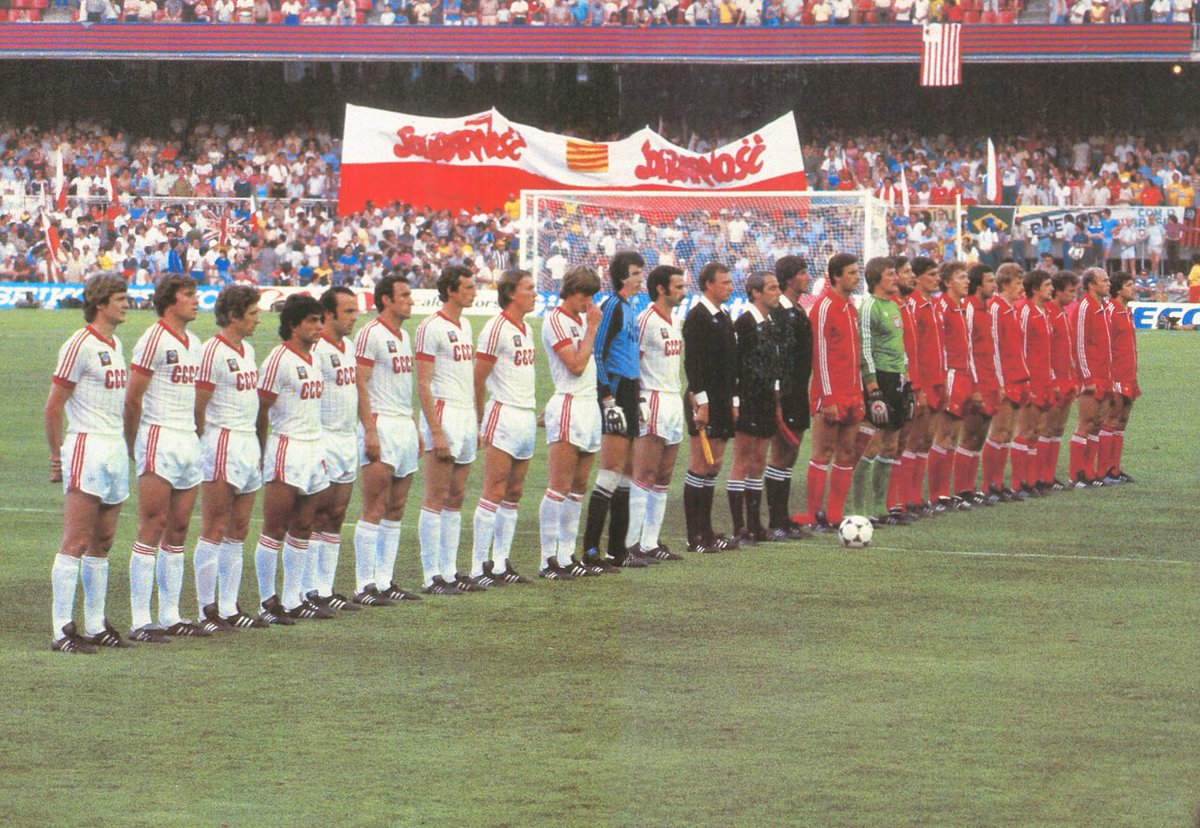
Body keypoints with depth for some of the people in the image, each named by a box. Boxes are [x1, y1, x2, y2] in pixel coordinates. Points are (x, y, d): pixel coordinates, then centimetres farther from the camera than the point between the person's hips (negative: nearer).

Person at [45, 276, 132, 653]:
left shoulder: (115, 345, 16)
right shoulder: (80, 345, -11)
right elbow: (53, 407, -10)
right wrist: (57, 456, -7)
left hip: (116, 450, 9)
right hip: (87, 448, -9)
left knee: (101, 544, 11)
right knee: (75, 543, -10)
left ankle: (96, 625, 16)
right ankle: (62, 629, -11)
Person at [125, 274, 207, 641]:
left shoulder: (193, 343, 16)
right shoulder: (154, 340, -9)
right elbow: (133, 398, -10)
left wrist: (197, 437, 15)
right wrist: (133, 447, -9)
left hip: (189, 441, 8)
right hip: (160, 440, -8)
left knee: (178, 531, 9)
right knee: (152, 528, -9)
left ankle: (170, 616, 13)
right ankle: (141, 621, -9)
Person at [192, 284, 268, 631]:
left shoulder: (248, 349, 16)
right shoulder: (214, 351, -13)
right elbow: (198, 405, -14)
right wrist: (208, 443, -11)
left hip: (249, 444, 9)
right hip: (223, 445, -9)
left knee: (238, 531, 10)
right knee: (214, 530, -6)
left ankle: (229, 609, 14)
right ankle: (207, 610, -4)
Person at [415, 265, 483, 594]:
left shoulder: (465, 325, 16)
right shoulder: (432, 327, -11)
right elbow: (423, 384, -14)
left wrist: (476, 425, 19)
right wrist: (435, 432, -19)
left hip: (466, 416, 9)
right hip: (443, 415, -9)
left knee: (456, 498, 10)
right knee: (436, 499, -6)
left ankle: (450, 572, 15)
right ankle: (432, 576, -4)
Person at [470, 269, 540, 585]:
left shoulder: (526, 330, 16)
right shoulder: (497, 328, -11)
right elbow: (478, 378, -10)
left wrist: (535, 410, 15)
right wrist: (480, 420, -7)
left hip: (527, 416, 9)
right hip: (504, 415, -9)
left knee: (513, 494, 9)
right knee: (494, 492, -9)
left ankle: (501, 564, 12)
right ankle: (480, 567, -7)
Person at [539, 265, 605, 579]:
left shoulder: (583, 319, 17)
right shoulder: (555, 321, -9)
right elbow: (576, 365, -15)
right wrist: (592, 329, -9)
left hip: (590, 405, 9)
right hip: (568, 408, -9)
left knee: (578, 487, 8)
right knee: (559, 488, -10)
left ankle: (567, 555, 11)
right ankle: (548, 560, -9)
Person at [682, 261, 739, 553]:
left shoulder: (725, 318, 17)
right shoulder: (697, 317, -11)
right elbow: (692, 362, -17)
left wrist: (734, 401, 17)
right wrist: (701, 400, -21)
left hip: (722, 403, 9)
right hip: (704, 401, -9)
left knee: (713, 468, 10)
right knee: (700, 467, -7)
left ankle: (707, 532, 15)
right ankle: (695, 537, -5)